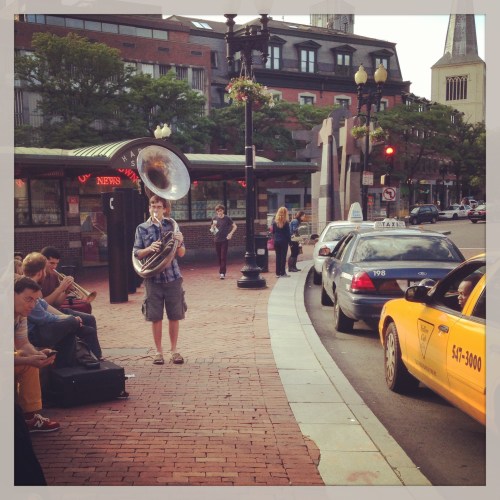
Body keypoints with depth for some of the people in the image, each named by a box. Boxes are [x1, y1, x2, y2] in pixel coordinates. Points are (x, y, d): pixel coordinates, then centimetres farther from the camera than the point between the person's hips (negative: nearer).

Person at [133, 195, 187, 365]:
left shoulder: (172, 225, 4)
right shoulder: (142, 228, 3)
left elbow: (181, 254, 5)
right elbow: (137, 254, 3)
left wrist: (179, 243, -16)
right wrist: (149, 249, -16)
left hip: (173, 276, 1)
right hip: (153, 278, -1)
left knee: (174, 316, 5)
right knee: (155, 317, 3)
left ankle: (174, 350, 19)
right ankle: (158, 351, 16)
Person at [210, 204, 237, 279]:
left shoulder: (227, 218, -4)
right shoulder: (215, 218, 5)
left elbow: (235, 226, 1)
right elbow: (212, 229, 14)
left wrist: (230, 233, -11)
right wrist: (213, 226, -8)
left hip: (225, 240, -4)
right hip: (217, 240, 4)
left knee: (223, 256, -8)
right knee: (219, 257, 9)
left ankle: (222, 273, -11)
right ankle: (221, 271, 22)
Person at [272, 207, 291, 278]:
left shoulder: (275, 222, 1)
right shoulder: (286, 223, -9)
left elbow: (273, 232, 5)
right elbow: (288, 233, -7)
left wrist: (275, 239, 14)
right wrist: (289, 241, 0)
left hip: (276, 242, 3)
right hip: (284, 242, -3)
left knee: (278, 257, 8)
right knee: (283, 257, 2)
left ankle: (278, 273, 10)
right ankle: (282, 273, 1)